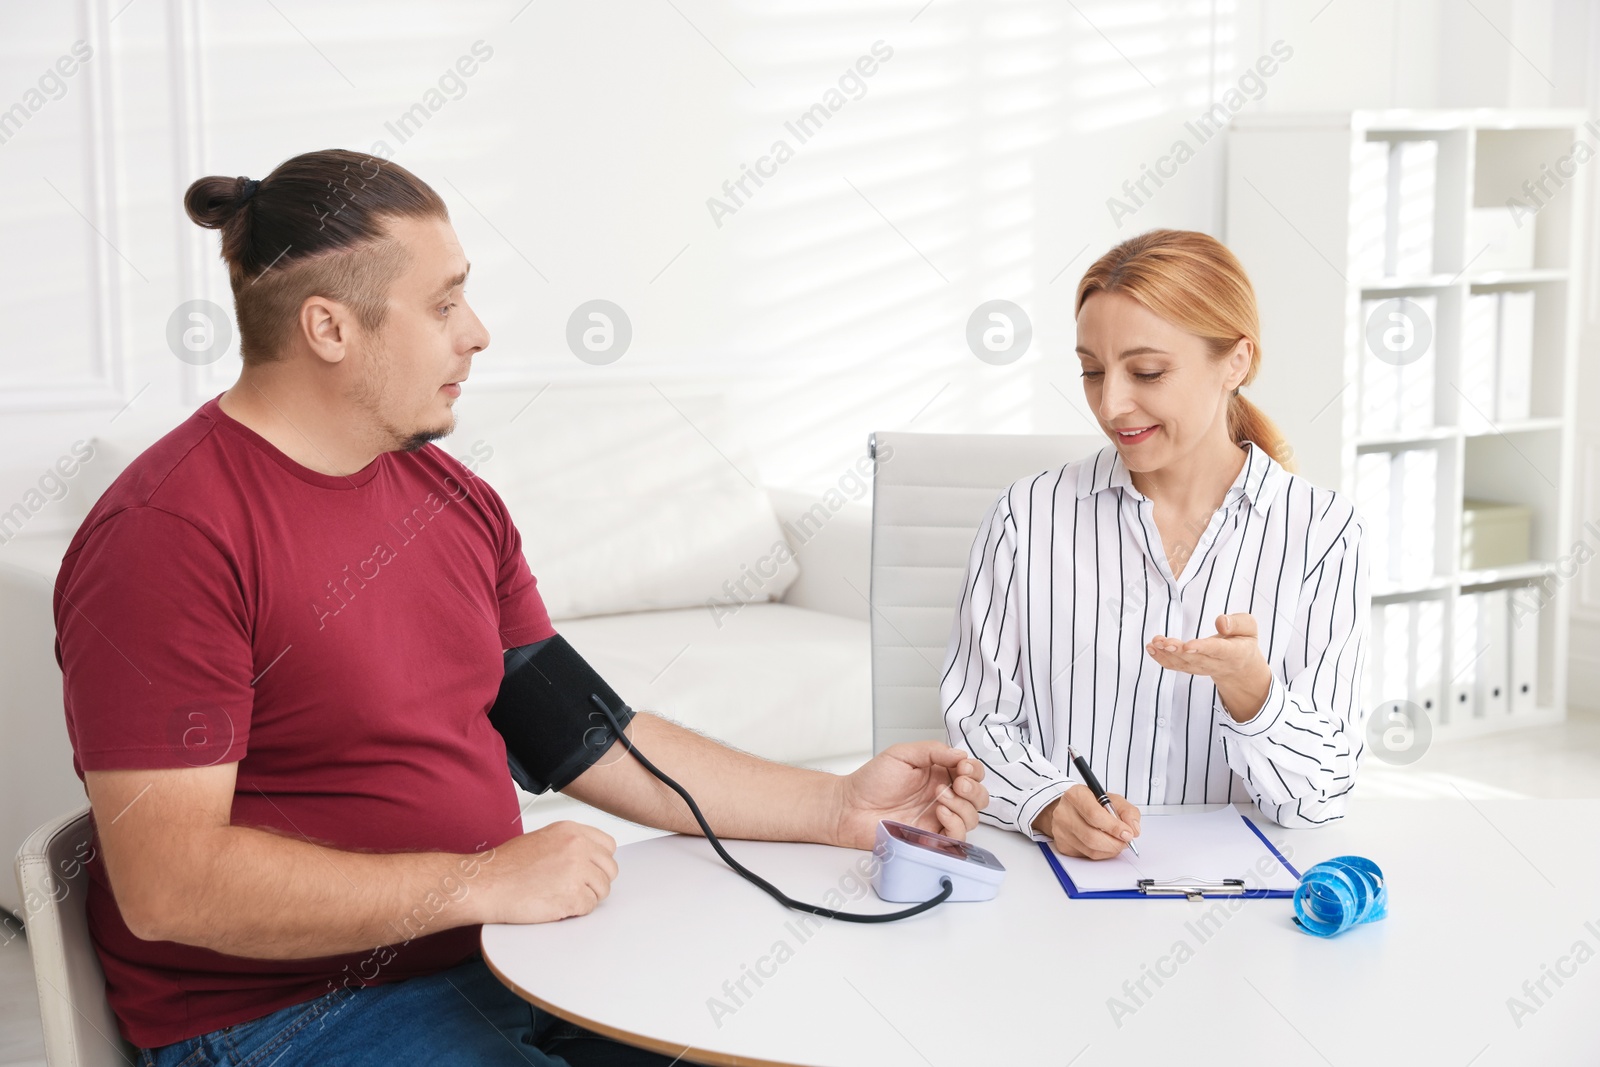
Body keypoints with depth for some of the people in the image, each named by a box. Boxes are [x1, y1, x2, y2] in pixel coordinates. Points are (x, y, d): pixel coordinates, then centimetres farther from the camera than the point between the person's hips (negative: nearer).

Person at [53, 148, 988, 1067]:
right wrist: (478, 883, -24)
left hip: (491, 958, 8)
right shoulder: (166, 535, -17)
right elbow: (168, 883, -23)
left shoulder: (454, 498, 9)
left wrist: (838, 808, 5)